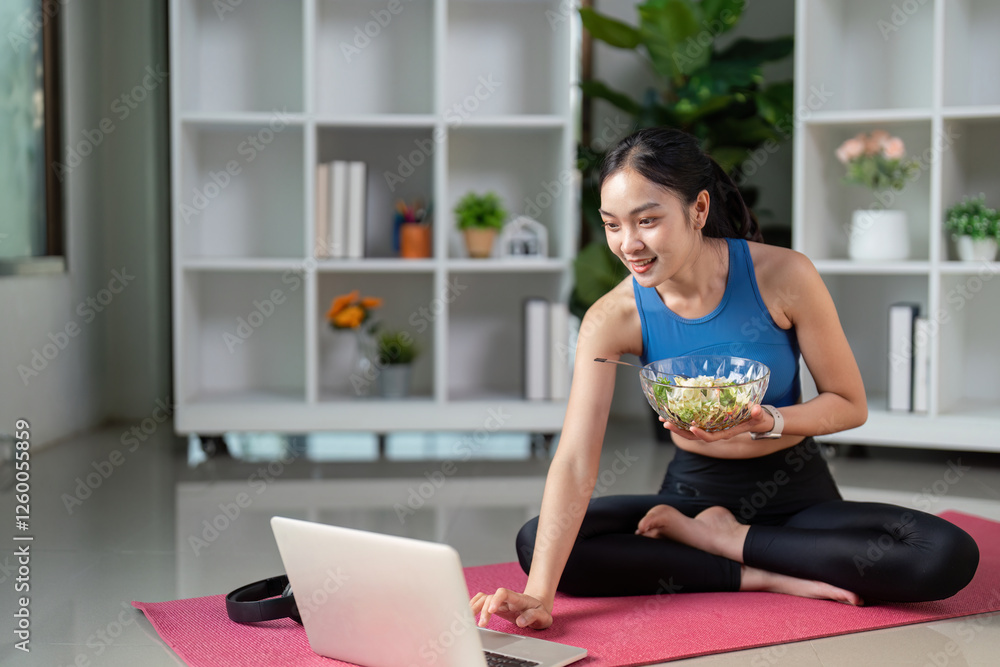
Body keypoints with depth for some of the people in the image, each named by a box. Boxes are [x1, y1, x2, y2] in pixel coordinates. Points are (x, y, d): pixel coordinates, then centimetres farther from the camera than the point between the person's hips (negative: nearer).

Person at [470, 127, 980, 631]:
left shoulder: (783, 277, -18)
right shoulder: (611, 318, -15)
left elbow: (850, 405, -8)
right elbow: (574, 460, -24)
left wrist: (766, 421, -29)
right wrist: (539, 596, -36)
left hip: (794, 490, -1)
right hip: (693, 490, 1)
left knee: (949, 556, -28)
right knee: (534, 543, -23)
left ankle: (718, 536, -13)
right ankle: (758, 575, -19)